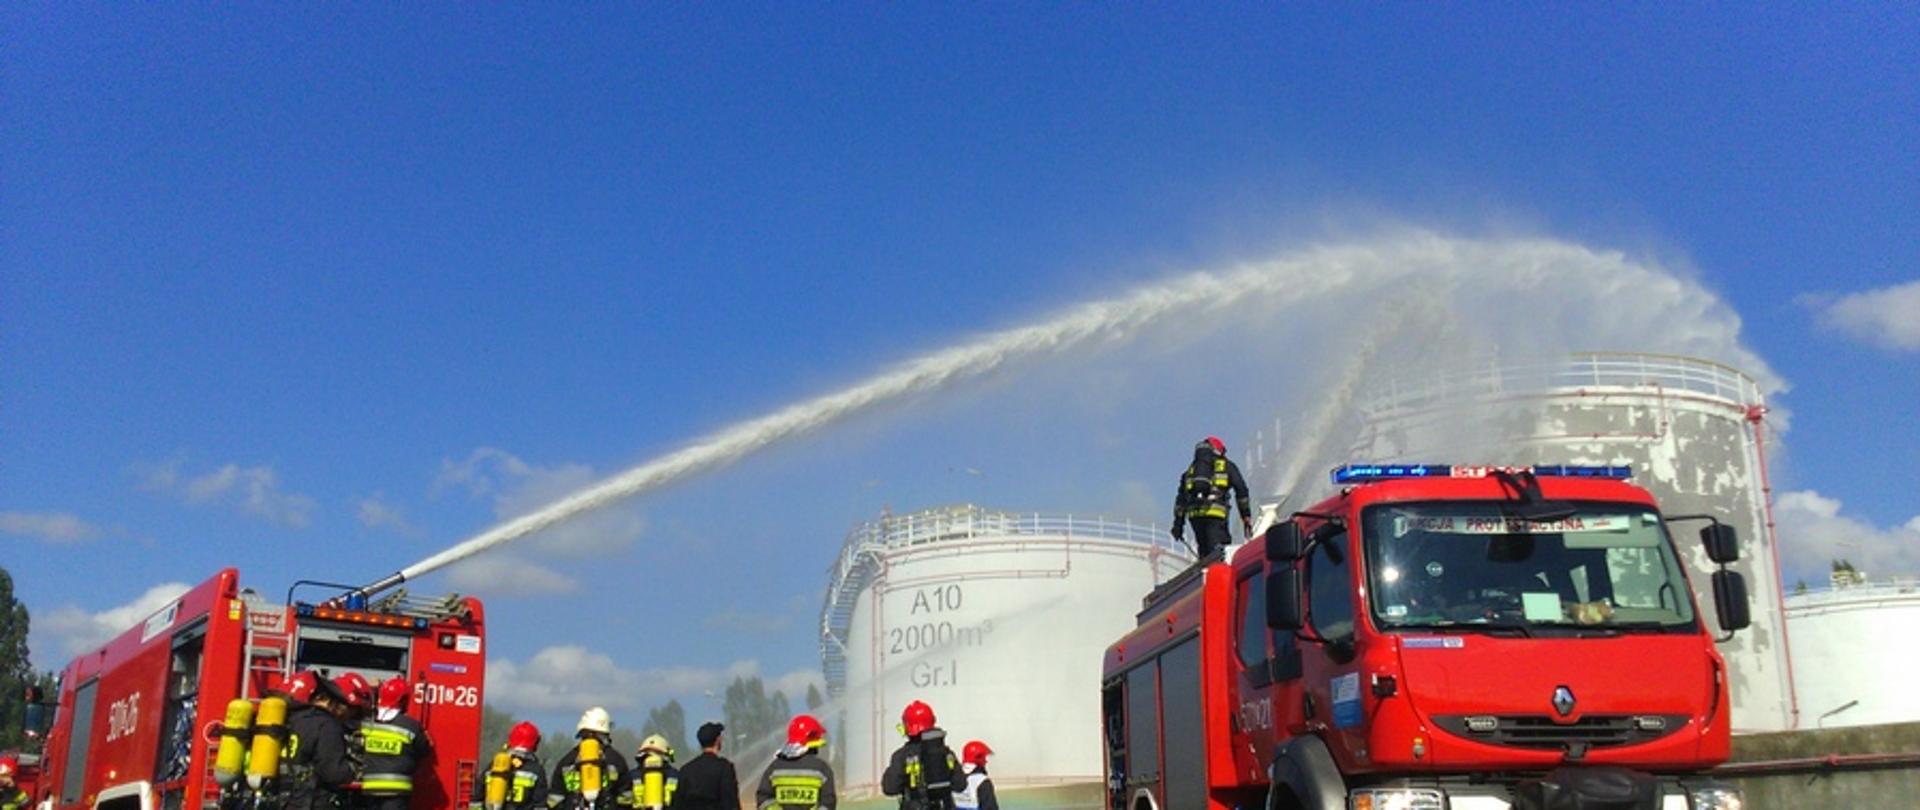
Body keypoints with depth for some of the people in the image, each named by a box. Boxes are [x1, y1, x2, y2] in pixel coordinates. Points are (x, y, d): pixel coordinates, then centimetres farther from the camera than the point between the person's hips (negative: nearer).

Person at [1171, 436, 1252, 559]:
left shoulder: (1192, 468, 29)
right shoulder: (1227, 466, 19)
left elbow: (1181, 497, 23)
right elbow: (1241, 490, 10)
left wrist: (1178, 523, 22)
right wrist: (1246, 517, 11)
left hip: (1194, 513, 4)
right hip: (1215, 511, -4)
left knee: (1204, 552, 11)